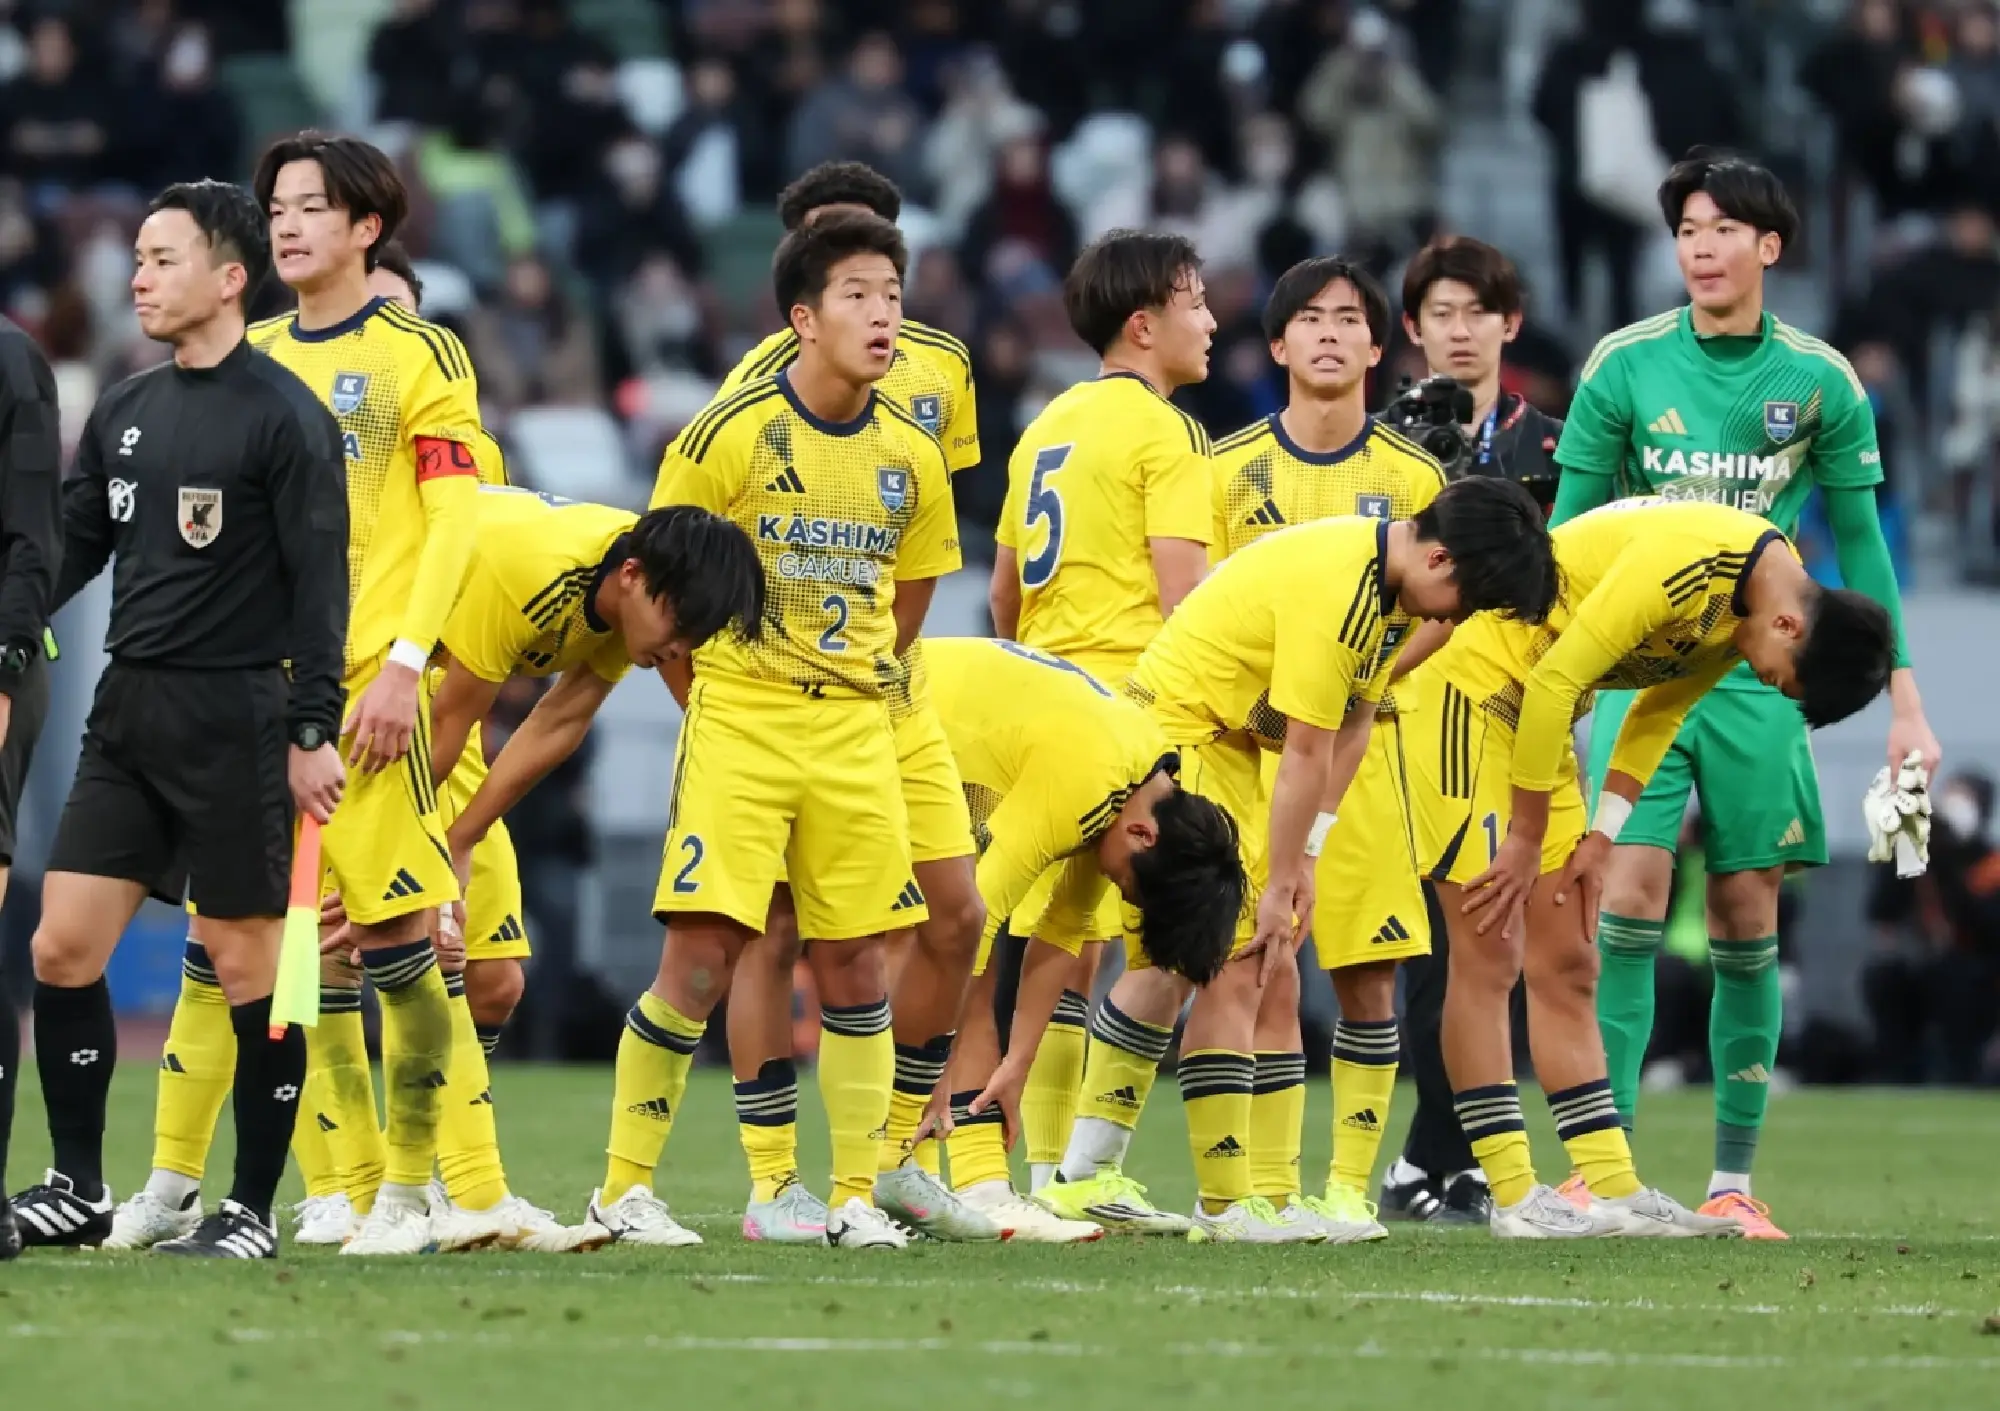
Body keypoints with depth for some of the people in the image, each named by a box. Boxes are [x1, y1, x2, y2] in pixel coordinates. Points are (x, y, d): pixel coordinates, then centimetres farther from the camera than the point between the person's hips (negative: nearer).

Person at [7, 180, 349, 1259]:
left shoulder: (284, 418, -7)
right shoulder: (125, 413, 13)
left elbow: (319, 582, -10)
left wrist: (313, 732, -14)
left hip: (234, 722, -7)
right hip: (129, 714, 7)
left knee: (245, 961, -2)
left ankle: (253, 1209, 6)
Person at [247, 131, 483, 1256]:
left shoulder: (417, 352, -1)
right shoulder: (253, 358, 14)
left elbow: (455, 519, -6)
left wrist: (403, 663, -14)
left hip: (371, 684, -5)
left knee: (394, 930, -8)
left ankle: (412, 1184, 1)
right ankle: (348, 1187, 7)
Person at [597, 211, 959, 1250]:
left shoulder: (909, 455, 5)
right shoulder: (731, 434, -8)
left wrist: (856, 690, 13)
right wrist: (714, 701, 3)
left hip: (856, 738, 4)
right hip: (737, 726, -4)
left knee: (855, 969, 3)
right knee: (700, 960, -10)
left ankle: (854, 1196, 12)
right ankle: (625, 1187, 0)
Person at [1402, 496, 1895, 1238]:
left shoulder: (1746, 594, 1)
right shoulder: (1687, 565, -28)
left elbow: (1658, 712, 11)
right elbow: (1554, 680, -25)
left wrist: (1600, 840, 3)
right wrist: (1526, 841, -16)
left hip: (1538, 715, 9)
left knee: (1567, 969, 7)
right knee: (1489, 956, -11)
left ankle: (1615, 1191, 6)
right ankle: (1514, 1198, -12)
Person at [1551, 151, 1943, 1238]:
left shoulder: (1820, 382, 1)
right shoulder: (1626, 366, -1)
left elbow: (1859, 545, 9)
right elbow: (1569, 528, 6)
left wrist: (1904, 702, 8)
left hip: (1760, 673, 1)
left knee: (1747, 927, 2)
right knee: (1630, 900, -12)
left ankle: (1733, 1182, 9)